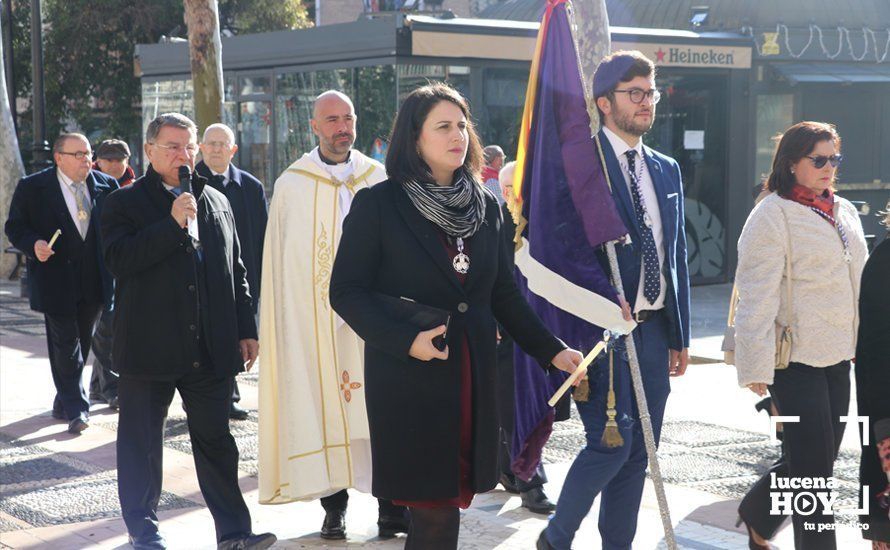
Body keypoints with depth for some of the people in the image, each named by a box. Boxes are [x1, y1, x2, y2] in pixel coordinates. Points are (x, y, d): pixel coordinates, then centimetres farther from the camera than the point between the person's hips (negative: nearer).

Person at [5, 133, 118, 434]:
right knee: (65, 345, -4)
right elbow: (15, 226, -1)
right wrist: (33, 244, -20)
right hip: (56, 281, -4)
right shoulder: (32, 187, -4)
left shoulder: (106, 186, 5)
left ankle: (63, 403, 30)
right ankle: (75, 409, 2)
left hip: (93, 282, 4)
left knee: (81, 343, 14)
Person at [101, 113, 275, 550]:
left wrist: (246, 329, 12)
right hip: (149, 346, -3)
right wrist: (173, 225, -19)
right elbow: (119, 260, -16)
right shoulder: (125, 203, 0)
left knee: (216, 440, 8)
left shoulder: (216, 202, 13)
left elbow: (236, 271, 16)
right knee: (142, 441, 8)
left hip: (211, 348, 3)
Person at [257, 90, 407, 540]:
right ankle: (334, 504, 11)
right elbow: (284, 266, 2)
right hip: (318, 319, -1)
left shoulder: (378, 179, 9)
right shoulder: (292, 185, 3)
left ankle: (392, 503, 8)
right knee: (325, 405, 0)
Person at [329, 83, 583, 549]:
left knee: (453, 498, 6)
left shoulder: (484, 206, 11)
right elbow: (346, 291, -6)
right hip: (407, 376, -5)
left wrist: (551, 351, 5)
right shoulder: (377, 204, -4)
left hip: (472, 377, 5)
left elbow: (503, 292, 14)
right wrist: (406, 340, -19)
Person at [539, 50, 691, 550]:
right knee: (611, 444, -7)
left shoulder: (667, 170, 14)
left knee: (638, 451, 10)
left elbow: (677, 255, 16)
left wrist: (681, 335, 14)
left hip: (654, 328, 7)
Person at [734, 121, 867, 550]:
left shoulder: (844, 212, 13)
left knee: (816, 462, 15)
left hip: (837, 355, 8)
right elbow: (757, 297, -15)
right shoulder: (772, 217, -11)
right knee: (813, 468, -5)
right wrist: (757, 366, -18)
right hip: (795, 357, -8)